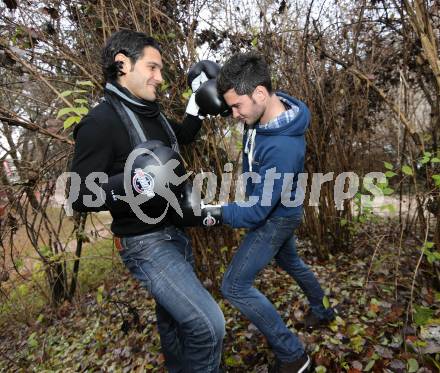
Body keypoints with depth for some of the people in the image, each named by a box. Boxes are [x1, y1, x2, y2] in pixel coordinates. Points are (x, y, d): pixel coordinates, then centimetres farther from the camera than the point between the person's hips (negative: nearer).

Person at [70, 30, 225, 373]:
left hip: (176, 232, 8)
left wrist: (199, 100, 16)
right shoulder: (101, 122, -17)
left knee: (175, 317, 25)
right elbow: (81, 198, -18)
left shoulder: (152, 113, 7)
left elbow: (182, 137, 27)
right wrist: (131, 182, -35)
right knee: (209, 325, -14)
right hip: (146, 244, -8)